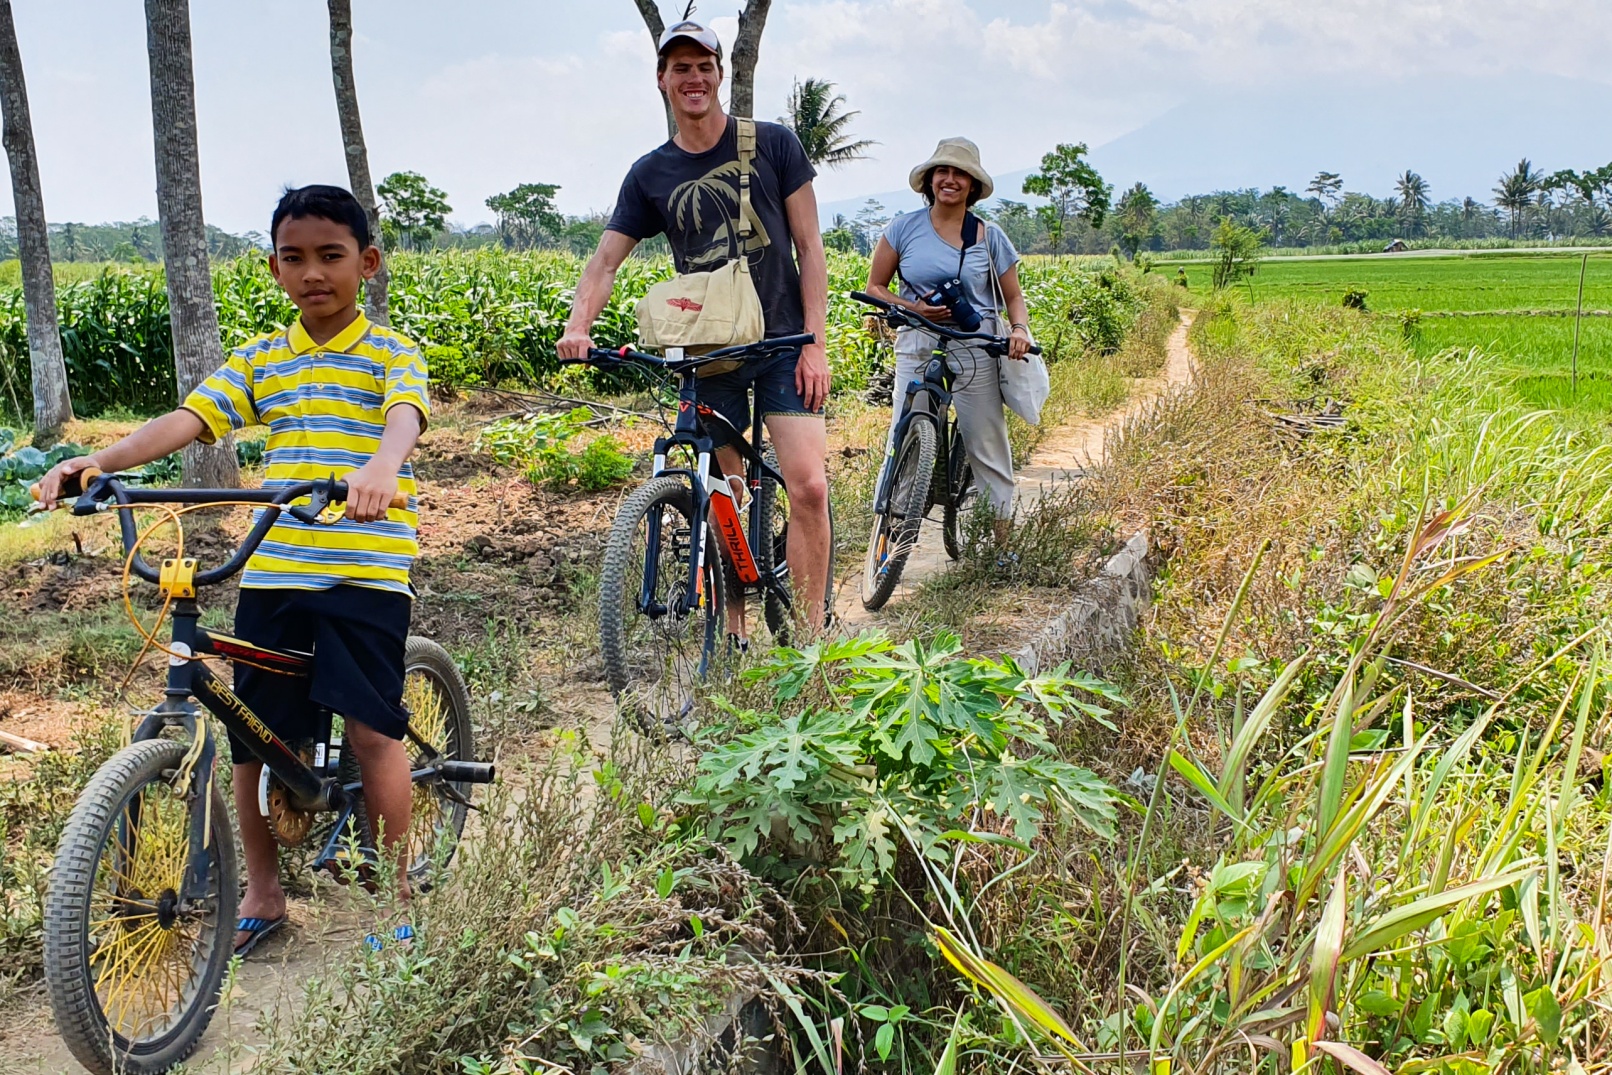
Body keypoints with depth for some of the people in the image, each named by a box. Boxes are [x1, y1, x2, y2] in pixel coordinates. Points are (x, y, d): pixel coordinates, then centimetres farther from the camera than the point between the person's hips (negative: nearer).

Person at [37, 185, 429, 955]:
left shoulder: (391, 353, -1)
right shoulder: (259, 361, 12)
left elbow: (405, 416, -22)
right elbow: (186, 421, -1)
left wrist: (381, 468, -45)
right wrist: (99, 461, -18)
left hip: (366, 569, -4)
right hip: (272, 571, 5)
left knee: (372, 728, -7)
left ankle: (395, 894, 12)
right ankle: (263, 893, 27)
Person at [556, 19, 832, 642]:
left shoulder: (772, 144, 1)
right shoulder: (650, 175, 7)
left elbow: (809, 247, 1)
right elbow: (605, 261, 4)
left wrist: (815, 343, -8)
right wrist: (579, 324, -17)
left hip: (782, 343, -2)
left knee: (809, 486, -15)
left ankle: (810, 637, -5)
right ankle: (733, 635, 18)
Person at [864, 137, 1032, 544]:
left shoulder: (989, 236, 8)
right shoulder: (905, 227, 6)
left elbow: (1014, 296, 11)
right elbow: (875, 287, 8)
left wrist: (1019, 329, -11)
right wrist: (915, 309, -9)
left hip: (977, 352, 0)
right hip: (917, 347, 0)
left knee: (989, 447, 0)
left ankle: (1004, 539, 9)